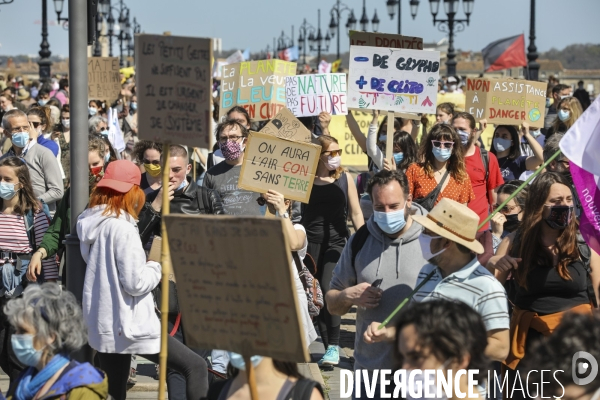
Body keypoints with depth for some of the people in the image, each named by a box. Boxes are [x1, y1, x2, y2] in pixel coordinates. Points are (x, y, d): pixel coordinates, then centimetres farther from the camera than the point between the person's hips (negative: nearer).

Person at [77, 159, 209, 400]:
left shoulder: (92, 224, 7)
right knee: (195, 366, -1)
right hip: (130, 326, -9)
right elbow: (136, 283, -20)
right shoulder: (121, 228, -17)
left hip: (102, 326, 9)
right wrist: (156, 267, -1)